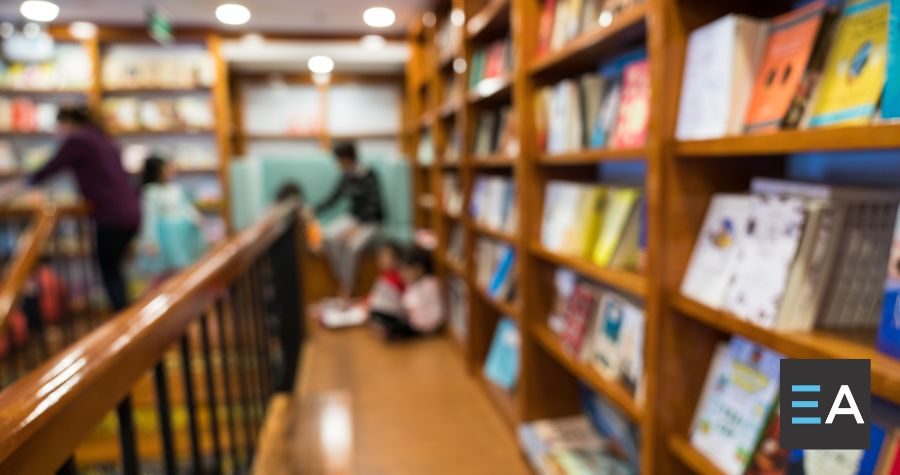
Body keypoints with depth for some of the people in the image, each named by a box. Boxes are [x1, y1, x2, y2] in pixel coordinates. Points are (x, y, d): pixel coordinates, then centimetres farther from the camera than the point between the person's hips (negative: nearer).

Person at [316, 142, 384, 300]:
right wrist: (315, 211, 5)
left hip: (371, 221, -6)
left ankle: (347, 289, -14)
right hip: (353, 217, 6)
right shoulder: (347, 176, 1)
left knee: (352, 244, -33)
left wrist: (355, 228, -29)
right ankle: (342, 282, -12)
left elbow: (372, 207, -22)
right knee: (329, 237, -23)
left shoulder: (369, 177, -18)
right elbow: (334, 198, 12)